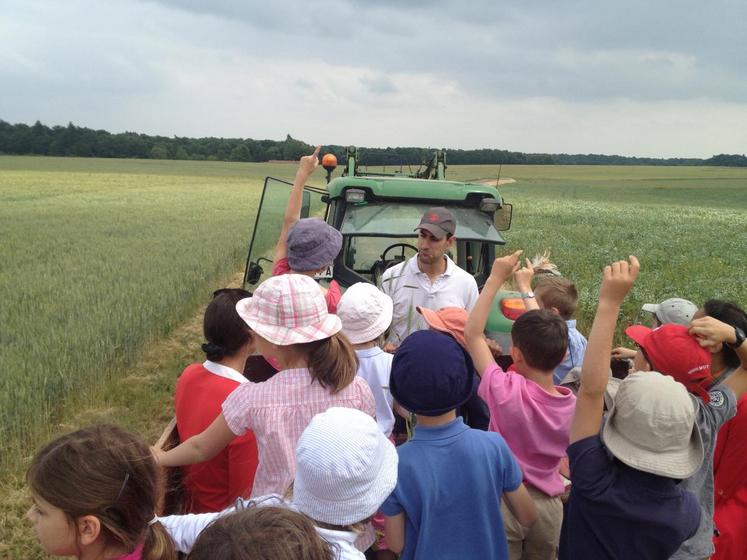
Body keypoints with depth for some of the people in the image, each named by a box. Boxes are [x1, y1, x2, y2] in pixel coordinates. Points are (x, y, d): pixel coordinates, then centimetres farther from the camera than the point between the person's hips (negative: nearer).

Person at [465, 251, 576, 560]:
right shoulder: (572, 405, -10)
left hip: (503, 502, -4)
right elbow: (567, 462, 3)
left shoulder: (507, 391, -22)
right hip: (549, 505, 4)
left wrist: (495, 279, -10)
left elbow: (472, 333, -13)